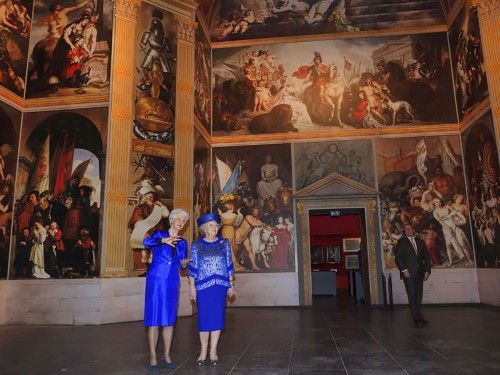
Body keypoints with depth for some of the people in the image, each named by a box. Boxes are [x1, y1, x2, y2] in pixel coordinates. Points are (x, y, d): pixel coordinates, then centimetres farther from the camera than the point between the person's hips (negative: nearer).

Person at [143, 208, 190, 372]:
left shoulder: (182, 242, 11)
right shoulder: (159, 234, -1)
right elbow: (146, 242, -22)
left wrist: (184, 263, -8)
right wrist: (164, 240, -38)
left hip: (172, 282, 4)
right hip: (155, 280, -4)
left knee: (169, 319, 6)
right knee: (154, 318, -4)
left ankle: (167, 356, 17)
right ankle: (153, 357, 5)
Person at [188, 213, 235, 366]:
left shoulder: (224, 243, 7)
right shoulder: (196, 245, 3)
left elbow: (229, 265, 8)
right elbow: (193, 267, 1)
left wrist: (231, 285, 5)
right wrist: (192, 287, -4)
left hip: (221, 284, 1)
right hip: (203, 285, -1)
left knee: (218, 316, 3)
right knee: (204, 317, 3)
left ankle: (213, 351, 13)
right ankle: (203, 350, 17)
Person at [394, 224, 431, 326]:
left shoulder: (420, 241, 15)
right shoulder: (402, 242, 2)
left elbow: (426, 257, 15)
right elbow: (398, 257, -4)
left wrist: (427, 270, 5)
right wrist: (404, 270, -13)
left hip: (419, 273, 4)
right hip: (408, 273, -4)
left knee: (419, 295, 5)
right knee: (412, 295, -5)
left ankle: (418, 316, 14)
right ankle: (417, 318, -1)